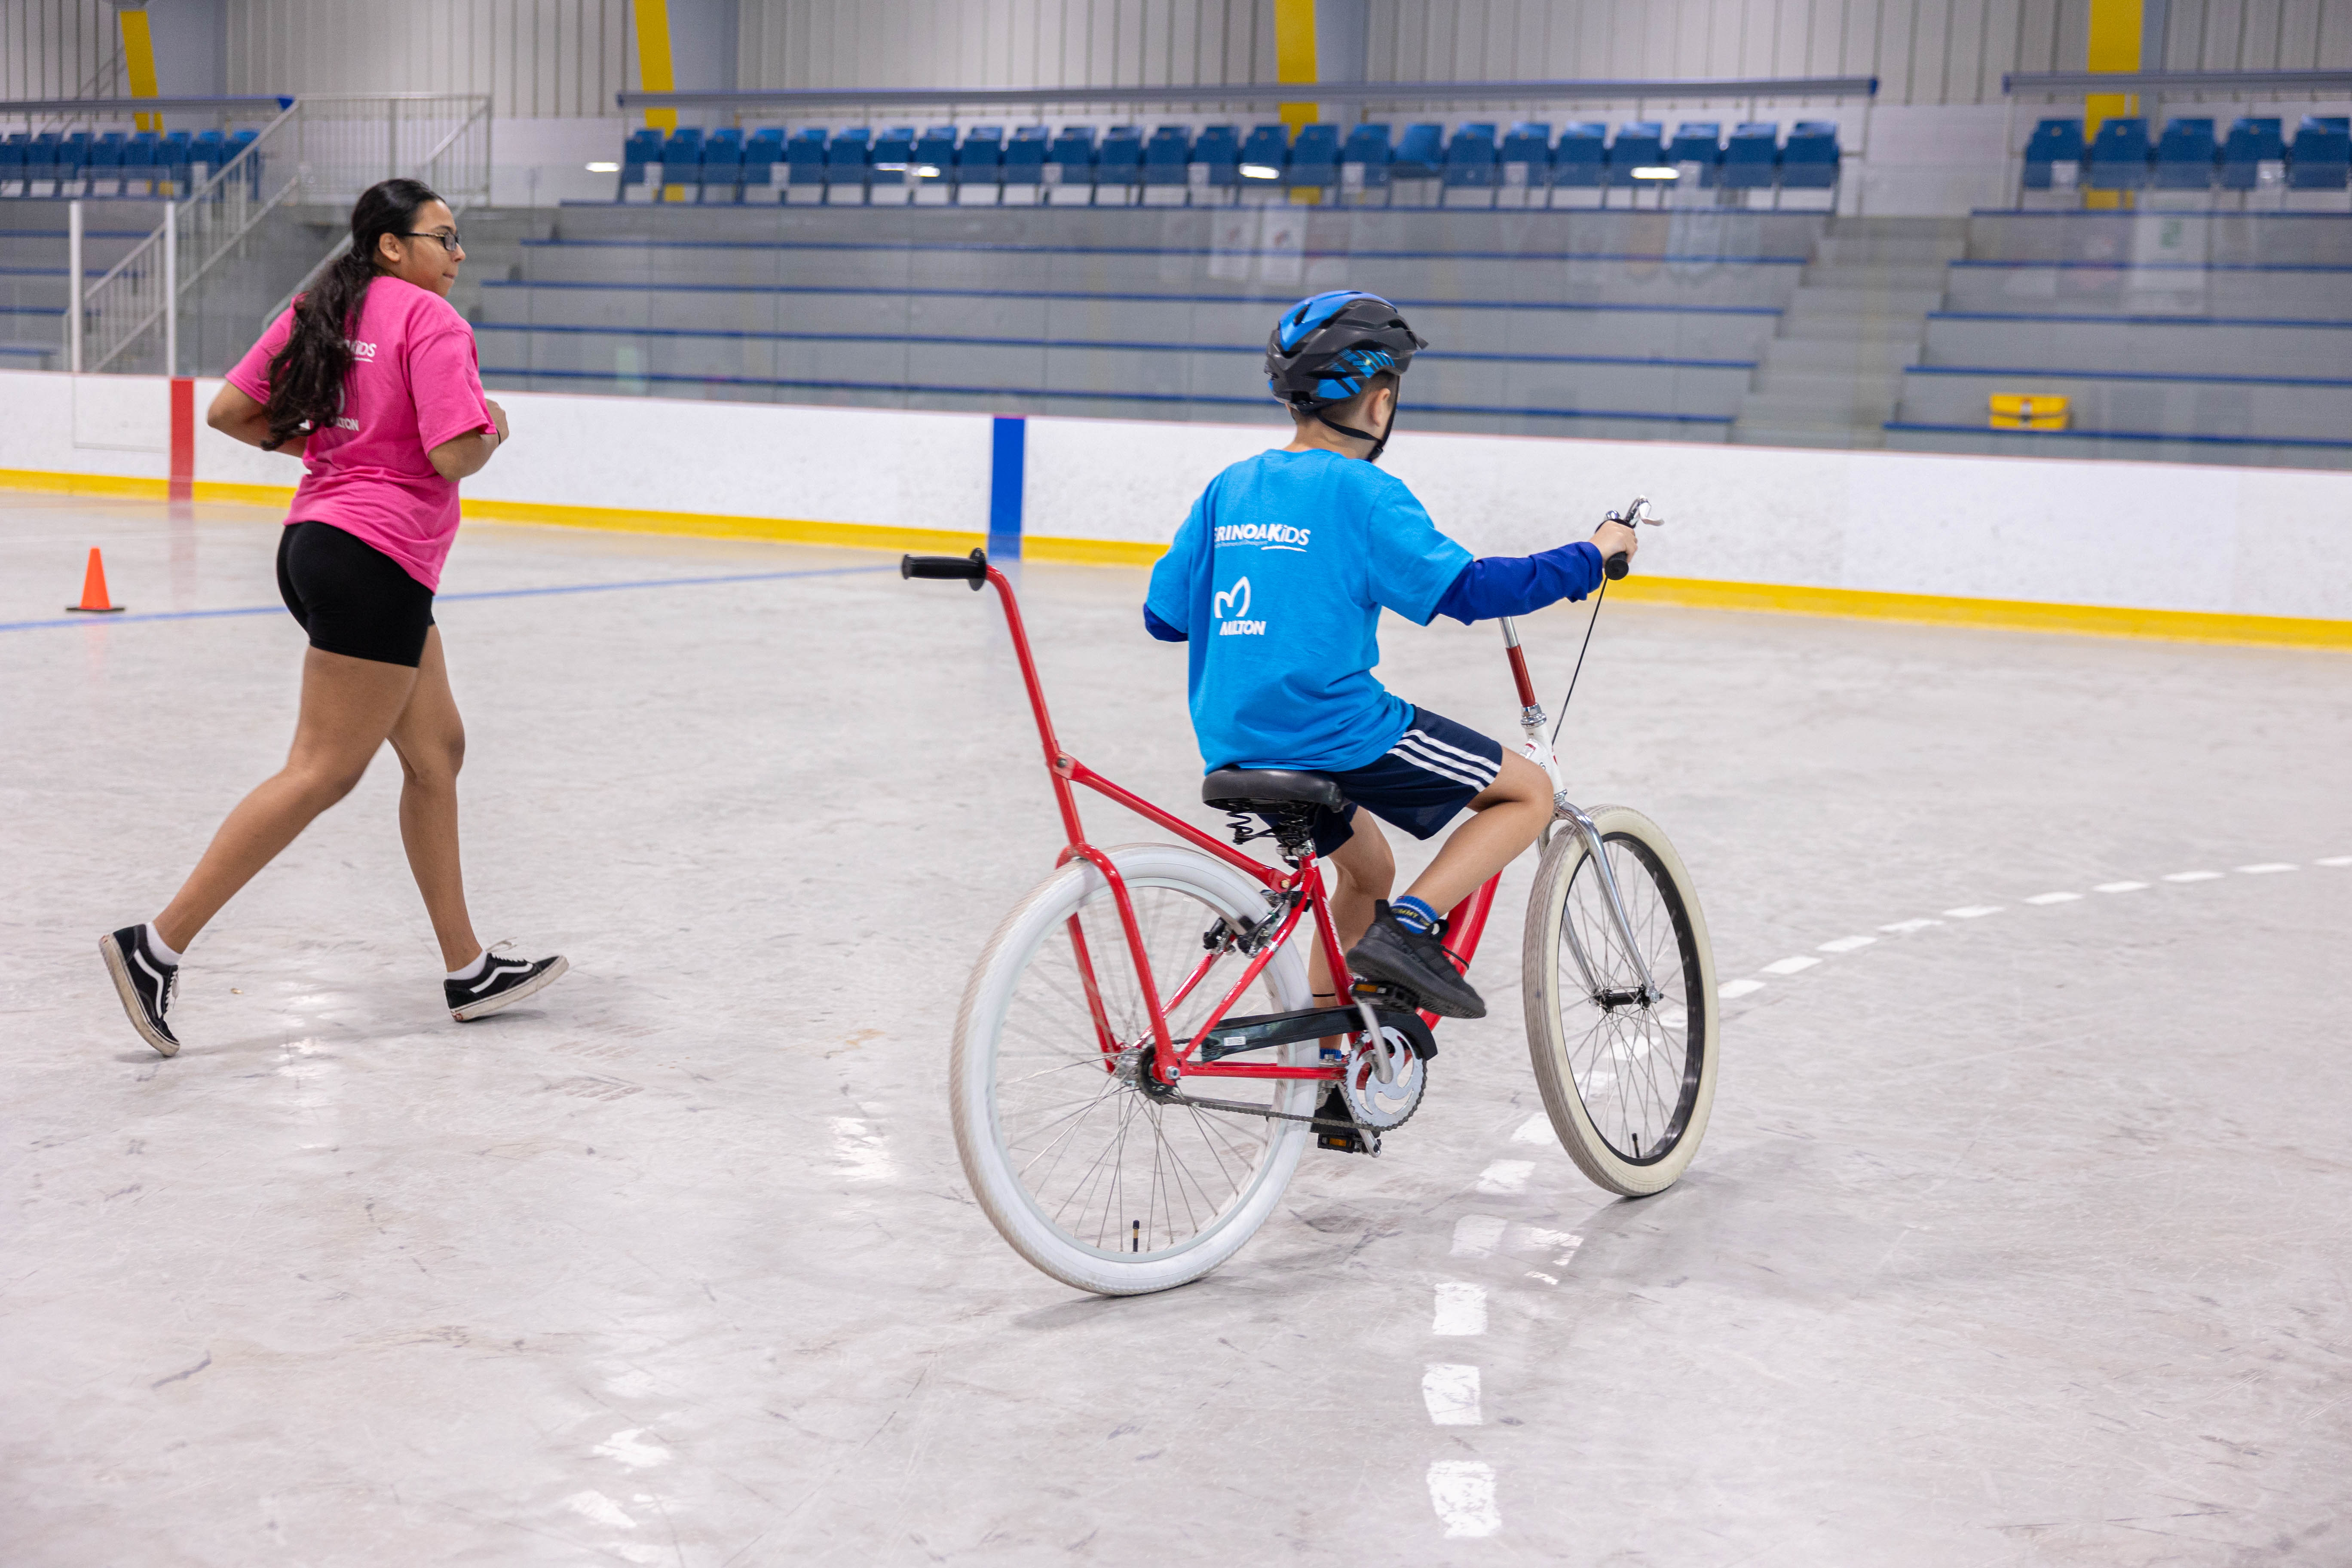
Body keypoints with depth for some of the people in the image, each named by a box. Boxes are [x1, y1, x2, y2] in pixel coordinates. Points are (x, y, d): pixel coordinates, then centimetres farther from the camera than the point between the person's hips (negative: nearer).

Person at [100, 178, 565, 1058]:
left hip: (318, 541, 10)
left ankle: (467, 971, 19)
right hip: (377, 562, -10)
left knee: (436, 749, 14)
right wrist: (494, 428, 1)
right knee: (323, 772, -7)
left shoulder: (321, 312, 12)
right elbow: (454, 457, -20)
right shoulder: (431, 320, -11)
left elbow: (228, 412, 10)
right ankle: (157, 946, -8)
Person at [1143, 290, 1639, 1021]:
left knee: (1368, 871, 30)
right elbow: (1467, 589, -16)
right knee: (1529, 793, 5)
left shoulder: (1228, 488, 8)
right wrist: (1591, 556, -4)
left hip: (1237, 743, 8)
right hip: (1334, 731, -8)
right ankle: (1409, 926, -11)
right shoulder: (1361, 492, -10)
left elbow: (1163, 616, 12)